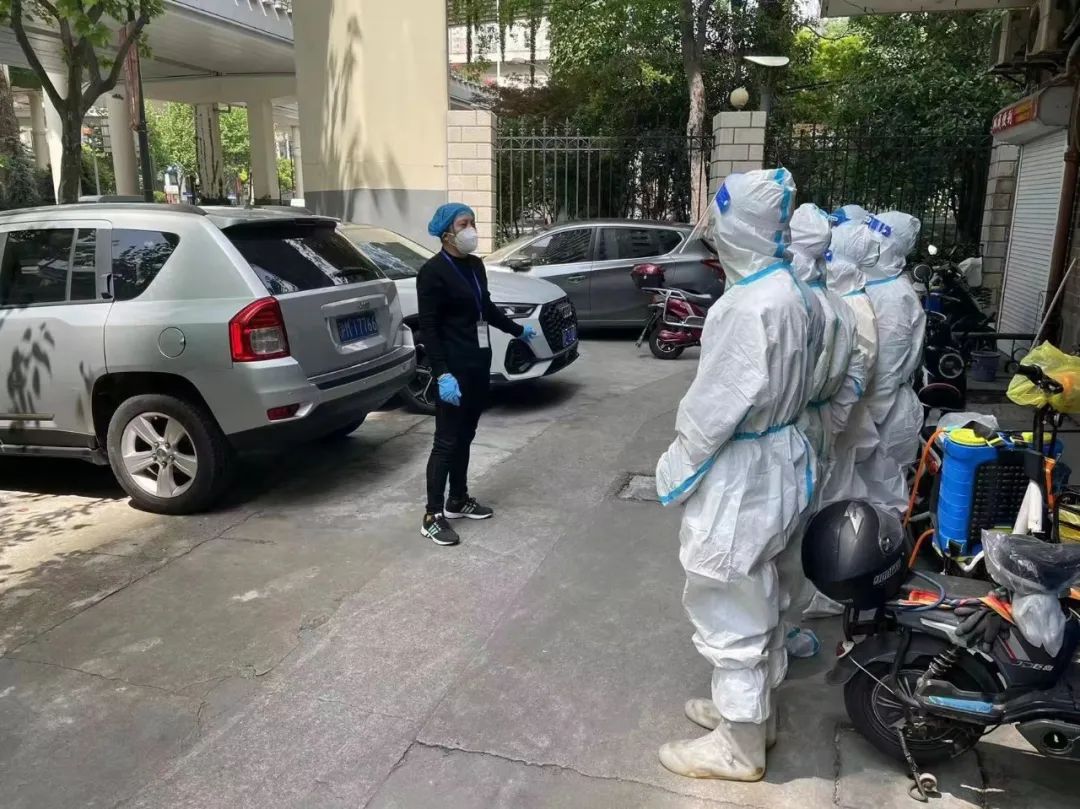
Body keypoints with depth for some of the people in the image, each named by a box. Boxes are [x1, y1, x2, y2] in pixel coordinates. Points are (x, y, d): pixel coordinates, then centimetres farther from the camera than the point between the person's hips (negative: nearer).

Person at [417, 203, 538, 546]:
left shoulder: (475, 265, 9)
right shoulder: (433, 271, -14)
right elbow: (428, 328, -17)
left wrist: (517, 330, 36)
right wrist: (442, 374, -26)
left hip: (479, 363, 8)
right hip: (454, 368, -8)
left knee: (465, 436, 16)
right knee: (447, 440, -4)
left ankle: (458, 501, 29)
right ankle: (432, 516, 4)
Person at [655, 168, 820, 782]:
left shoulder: (753, 303, -25)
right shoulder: (795, 294, 5)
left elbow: (721, 400, -24)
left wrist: (678, 463, -12)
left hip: (740, 471, -10)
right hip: (779, 458, 10)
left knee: (730, 610, 5)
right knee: (759, 599, 22)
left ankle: (739, 747, 21)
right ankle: (753, 710, 40)